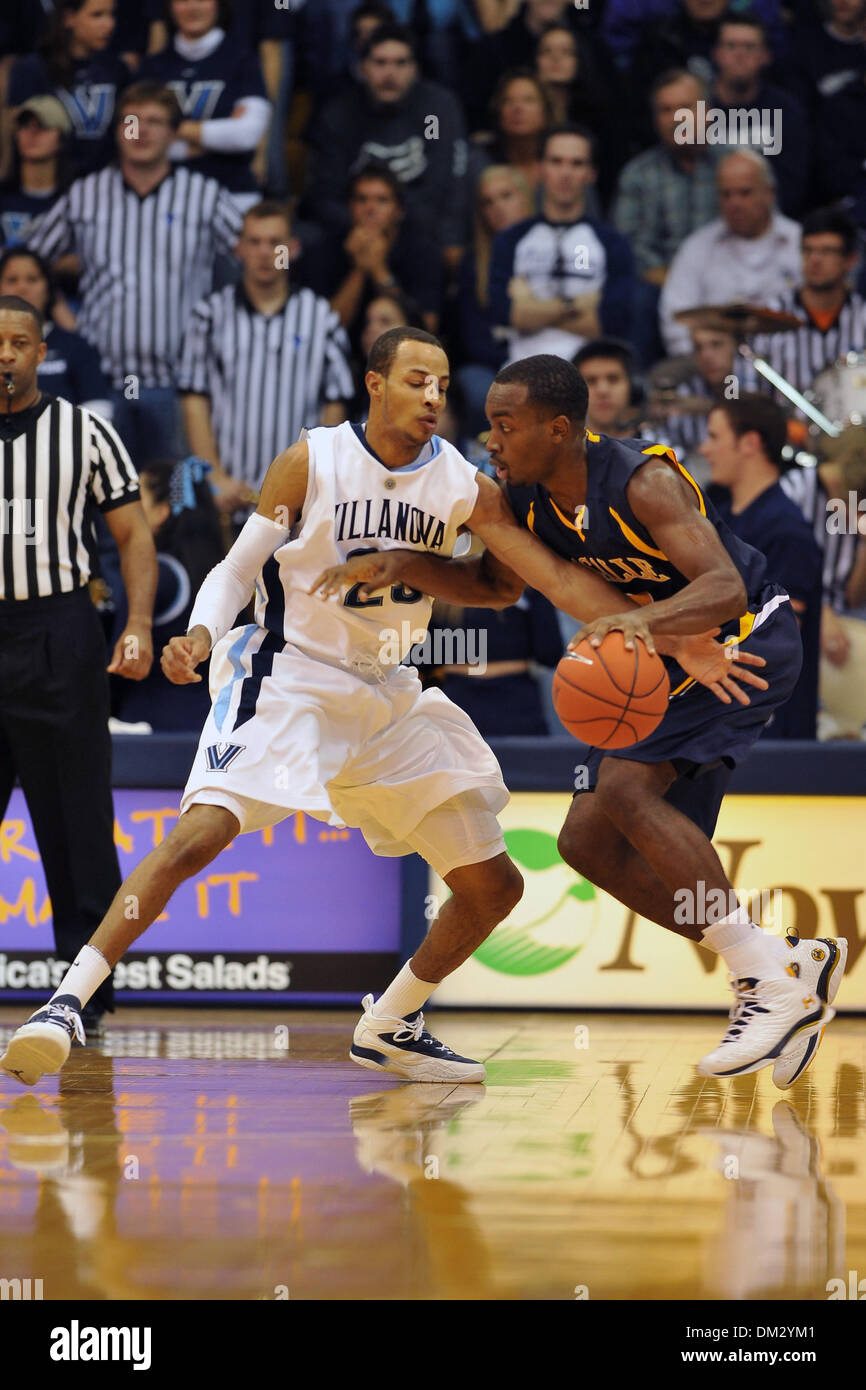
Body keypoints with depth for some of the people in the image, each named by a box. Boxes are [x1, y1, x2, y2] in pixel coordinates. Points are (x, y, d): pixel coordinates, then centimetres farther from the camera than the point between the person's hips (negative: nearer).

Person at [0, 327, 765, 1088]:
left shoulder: (465, 487, -3)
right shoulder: (311, 463, -10)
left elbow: (558, 577, -6)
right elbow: (238, 569, -4)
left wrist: (673, 640, -14)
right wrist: (200, 637, -24)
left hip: (387, 697, 5)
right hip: (286, 676, -5)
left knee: (494, 885, 4)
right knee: (200, 833, -27)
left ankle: (390, 1028, 23)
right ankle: (66, 1004, -22)